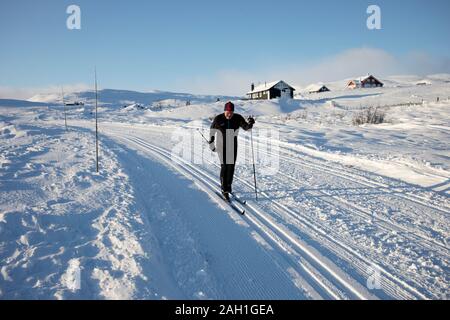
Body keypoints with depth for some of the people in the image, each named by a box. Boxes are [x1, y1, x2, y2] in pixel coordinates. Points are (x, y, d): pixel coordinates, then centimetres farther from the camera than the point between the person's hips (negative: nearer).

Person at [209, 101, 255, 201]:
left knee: (231, 166, 5)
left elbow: (246, 127, -6)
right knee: (224, 165, -9)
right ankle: (224, 189, -3)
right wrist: (211, 143, 7)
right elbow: (212, 130, 3)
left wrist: (250, 124, -28)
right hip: (221, 145, -3)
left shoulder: (238, 118, -7)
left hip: (232, 145, 3)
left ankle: (228, 185, 23)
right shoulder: (218, 119, -11)